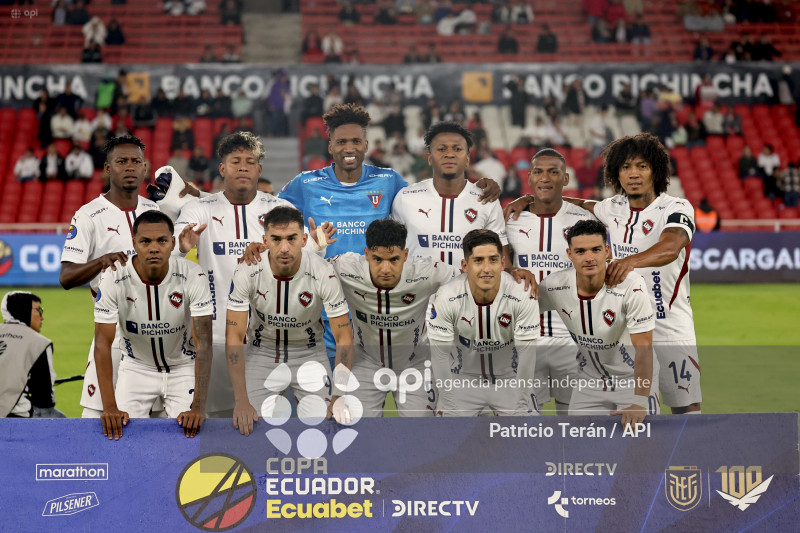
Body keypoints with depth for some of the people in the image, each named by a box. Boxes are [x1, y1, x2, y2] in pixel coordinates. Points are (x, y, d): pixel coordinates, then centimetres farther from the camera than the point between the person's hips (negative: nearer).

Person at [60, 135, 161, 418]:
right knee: (97, 414, -8)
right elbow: (66, 277, -11)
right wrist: (101, 261, -27)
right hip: (114, 328, -5)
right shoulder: (88, 216, -5)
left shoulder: (157, 211, 11)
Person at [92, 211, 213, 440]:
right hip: (136, 367, 1)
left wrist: (199, 407, -33)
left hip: (183, 368, -1)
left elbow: (203, 343, -25)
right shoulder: (113, 279, -21)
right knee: (121, 431, -11)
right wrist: (110, 406, -30)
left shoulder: (193, 277, -23)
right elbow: (103, 343, -21)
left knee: (191, 430, -16)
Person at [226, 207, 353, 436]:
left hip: (309, 353, 0)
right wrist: (241, 401, -28)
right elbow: (234, 337, -20)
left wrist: (339, 398, -30)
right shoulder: (246, 273, -22)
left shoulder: (324, 274, -23)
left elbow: (344, 337, -18)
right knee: (249, 423, -17)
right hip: (261, 351, 0)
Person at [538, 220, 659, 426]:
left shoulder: (631, 285, -25)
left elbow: (643, 348, -26)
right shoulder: (554, 285, -15)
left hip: (634, 377, -4)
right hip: (589, 380, 4)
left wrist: (640, 403, -30)